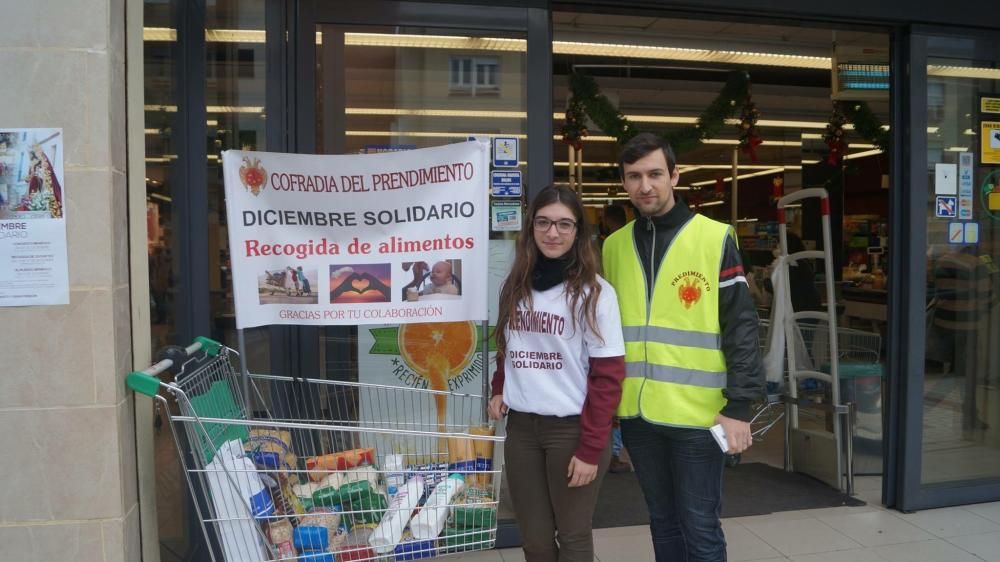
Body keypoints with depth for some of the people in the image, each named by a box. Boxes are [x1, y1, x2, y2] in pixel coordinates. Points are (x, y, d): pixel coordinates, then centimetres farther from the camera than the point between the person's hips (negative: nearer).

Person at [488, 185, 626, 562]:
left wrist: (590, 448, -13)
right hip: (520, 426, 5)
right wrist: (498, 390, 2)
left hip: (572, 428, -4)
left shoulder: (594, 292, -9)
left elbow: (608, 376, -11)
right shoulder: (515, 286, 7)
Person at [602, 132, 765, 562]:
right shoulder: (614, 246, 8)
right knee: (663, 522, 18)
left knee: (699, 527, 7)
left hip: (695, 413, -4)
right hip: (636, 413, 4)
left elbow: (741, 326, -7)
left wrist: (739, 406, -12)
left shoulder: (714, 238, -5)